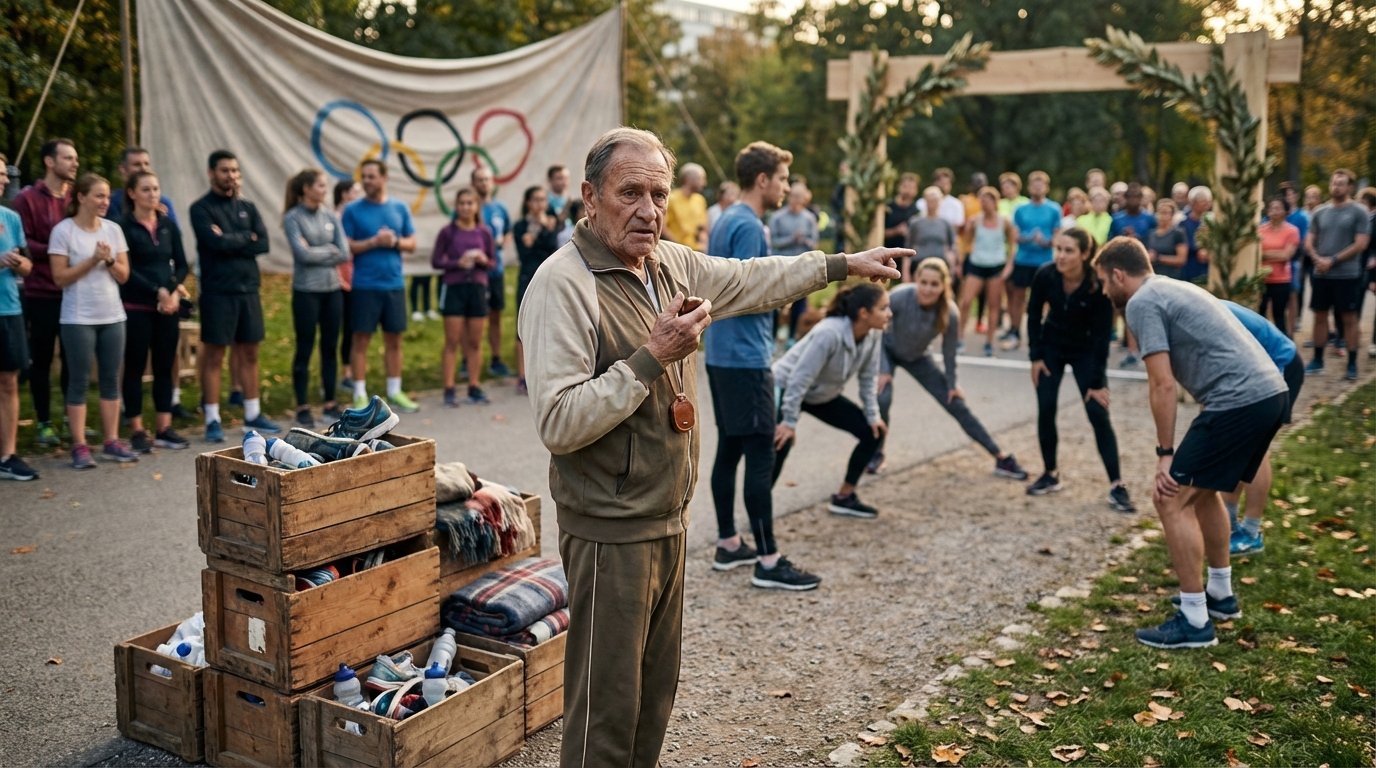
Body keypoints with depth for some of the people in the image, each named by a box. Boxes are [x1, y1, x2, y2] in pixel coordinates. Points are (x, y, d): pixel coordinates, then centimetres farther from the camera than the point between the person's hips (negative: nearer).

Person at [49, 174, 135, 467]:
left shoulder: (113, 229, 6)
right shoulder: (63, 230, -6)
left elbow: (124, 275, 7)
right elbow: (60, 278, -9)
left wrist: (109, 260, -11)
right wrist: (92, 260, -15)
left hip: (113, 316, 4)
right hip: (78, 319, -4)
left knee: (111, 380, 7)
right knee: (80, 381, 0)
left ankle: (112, 441, 14)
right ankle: (79, 446, 4)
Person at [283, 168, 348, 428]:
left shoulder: (330, 216, 8)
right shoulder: (293, 218, -5)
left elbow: (345, 253, 0)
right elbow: (302, 254, -15)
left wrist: (316, 254, -7)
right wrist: (330, 250, -3)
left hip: (333, 290, 5)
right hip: (306, 291, -5)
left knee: (330, 347, 10)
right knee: (305, 349, 1)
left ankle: (330, 403, 19)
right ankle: (303, 407, 9)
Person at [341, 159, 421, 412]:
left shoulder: (400, 208, 6)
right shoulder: (353, 210, -3)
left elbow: (411, 243, 8)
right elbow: (346, 247, -6)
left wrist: (394, 242, -12)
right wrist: (374, 242, -17)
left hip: (394, 284, 3)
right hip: (364, 285, -3)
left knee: (394, 339, 9)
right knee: (361, 339, 0)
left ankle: (394, 392, 19)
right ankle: (360, 395, 6)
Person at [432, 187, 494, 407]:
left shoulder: (484, 232, 3)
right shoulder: (448, 232, -3)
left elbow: (493, 262, 10)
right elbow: (435, 261, -3)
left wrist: (484, 260, -11)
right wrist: (457, 263, -18)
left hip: (477, 288, 3)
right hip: (454, 288, -2)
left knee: (475, 342, 9)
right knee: (452, 341, 0)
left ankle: (474, 387, 18)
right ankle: (449, 390, 4)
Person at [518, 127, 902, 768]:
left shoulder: (670, 263, 7)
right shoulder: (563, 283, -18)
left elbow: (750, 280, 24)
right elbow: (558, 424, -25)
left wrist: (844, 264, 26)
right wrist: (653, 357, -24)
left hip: (668, 522, 8)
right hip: (610, 532, -8)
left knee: (656, 695, 19)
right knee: (608, 710, 3)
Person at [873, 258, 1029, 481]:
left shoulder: (950, 313, -29)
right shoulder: (900, 297, -35)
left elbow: (949, 351, -12)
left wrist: (951, 384, -2)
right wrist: (881, 370, -23)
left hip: (916, 358, 2)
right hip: (887, 351, -2)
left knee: (957, 405, 2)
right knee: (882, 399, -26)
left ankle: (1001, 458, 12)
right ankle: (877, 453, 1)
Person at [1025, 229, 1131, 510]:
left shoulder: (1099, 286, -29)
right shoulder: (1045, 275, -22)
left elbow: (1103, 335, -21)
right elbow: (1034, 315, -5)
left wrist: (1097, 381, -19)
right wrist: (1036, 357, -5)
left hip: (1086, 352, -3)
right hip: (1051, 347, 3)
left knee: (1098, 414, -10)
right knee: (1046, 409, -3)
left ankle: (1117, 486, -5)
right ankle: (1051, 475, 14)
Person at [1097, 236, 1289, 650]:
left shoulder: (1142, 302, -5)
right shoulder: (1174, 289, 23)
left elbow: (1163, 384, -12)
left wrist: (1165, 454, -6)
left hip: (1238, 401, -10)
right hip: (1270, 391, 10)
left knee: (1173, 500, -3)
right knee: (1202, 488, 25)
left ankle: (1195, 621, 1)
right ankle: (1220, 594, 36)